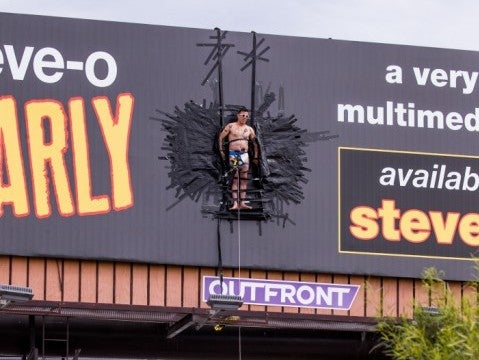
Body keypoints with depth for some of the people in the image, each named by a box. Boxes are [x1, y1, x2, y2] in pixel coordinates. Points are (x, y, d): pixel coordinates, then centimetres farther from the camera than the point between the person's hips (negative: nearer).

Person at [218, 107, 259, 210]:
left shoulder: (249, 129, 13)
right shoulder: (231, 126, 3)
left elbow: (255, 143, 21)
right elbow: (221, 137, 6)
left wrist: (255, 157, 17)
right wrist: (221, 150, -3)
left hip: (244, 154, 4)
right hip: (233, 154, -4)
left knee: (244, 179, -1)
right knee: (235, 178, -8)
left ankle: (242, 203, 0)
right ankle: (235, 203, -13)